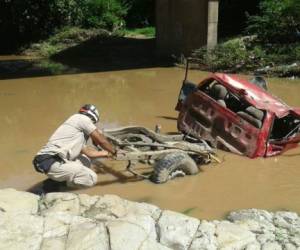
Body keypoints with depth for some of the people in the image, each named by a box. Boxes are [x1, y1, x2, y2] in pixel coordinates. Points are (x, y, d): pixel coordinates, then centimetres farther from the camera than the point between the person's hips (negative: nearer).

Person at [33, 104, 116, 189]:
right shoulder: (82, 118, 2)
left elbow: (88, 152, 27)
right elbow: (101, 140, 5)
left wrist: (106, 153, 37)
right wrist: (114, 152, 19)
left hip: (49, 160, 10)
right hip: (53, 162, -10)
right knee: (92, 178, -4)